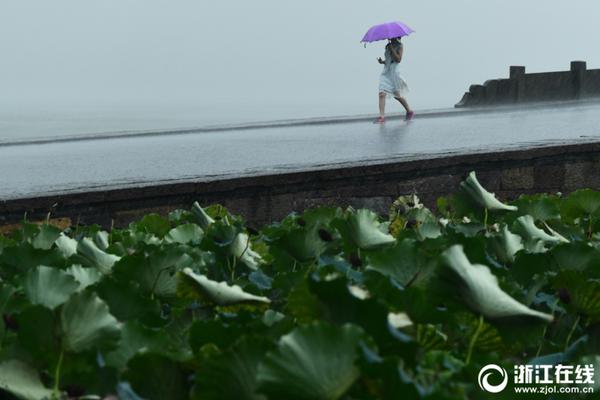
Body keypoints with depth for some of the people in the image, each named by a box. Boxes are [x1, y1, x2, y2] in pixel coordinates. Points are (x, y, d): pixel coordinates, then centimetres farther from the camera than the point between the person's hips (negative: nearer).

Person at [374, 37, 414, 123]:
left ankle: (410, 112, 25)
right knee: (381, 94, -11)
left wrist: (391, 49, -18)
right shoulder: (388, 46, 14)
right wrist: (382, 61, 2)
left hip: (394, 72, -6)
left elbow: (398, 59, -16)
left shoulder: (399, 46, -4)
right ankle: (382, 116, -14)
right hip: (386, 72, 6)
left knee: (397, 95, 4)